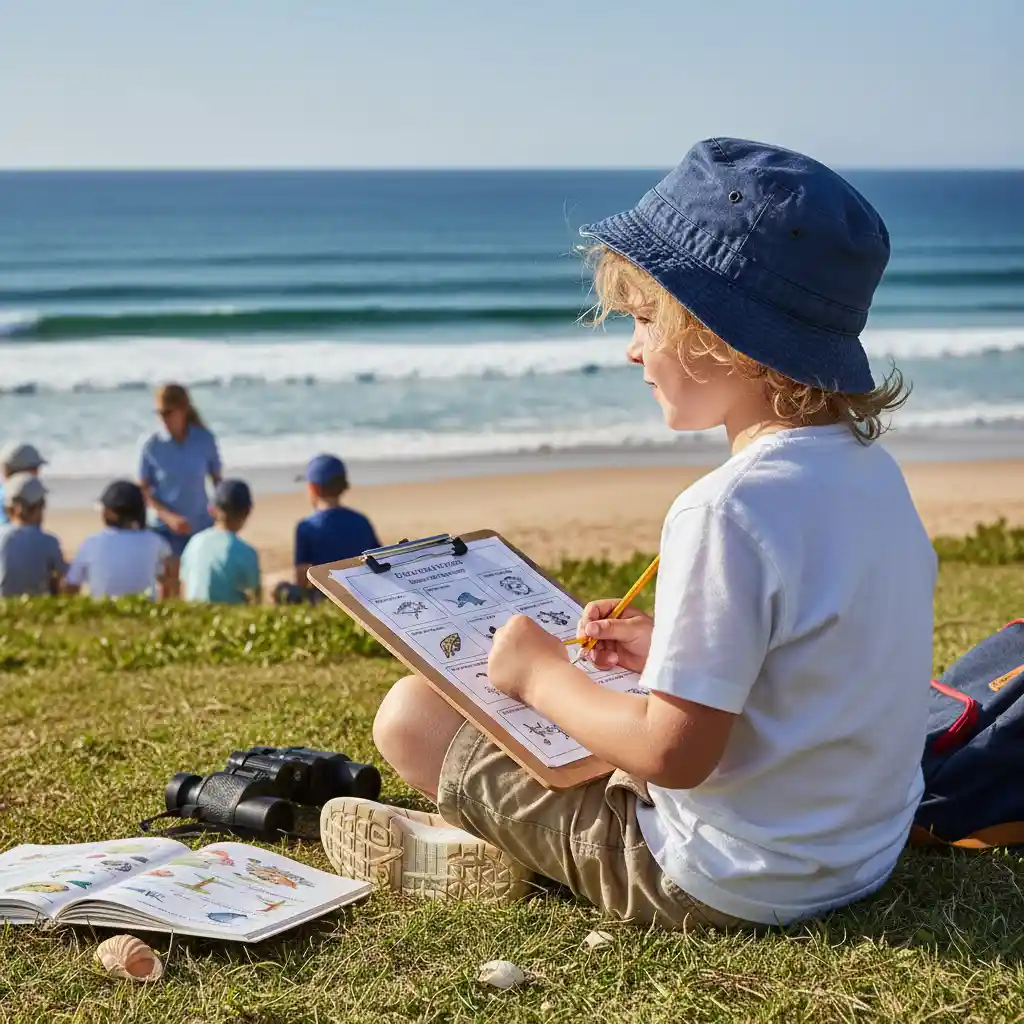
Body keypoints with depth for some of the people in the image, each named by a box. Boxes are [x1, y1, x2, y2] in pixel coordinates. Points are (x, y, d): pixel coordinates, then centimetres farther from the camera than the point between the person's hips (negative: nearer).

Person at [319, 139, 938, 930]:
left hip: (726, 885, -9)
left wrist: (542, 673, -12)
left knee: (411, 712, -1)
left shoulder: (730, 510, -27)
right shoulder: (874, 470, 1)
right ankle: (500, 838, 25)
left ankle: (507, 855, 22)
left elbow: (674, 753, -27)